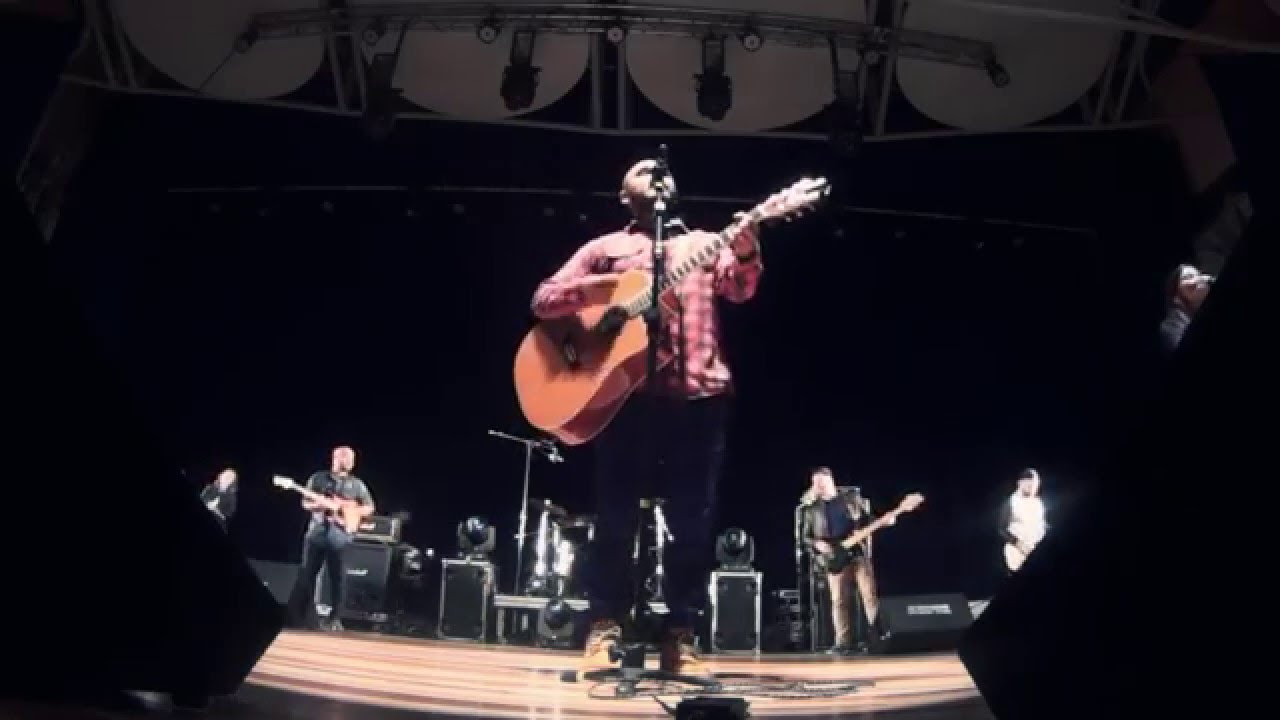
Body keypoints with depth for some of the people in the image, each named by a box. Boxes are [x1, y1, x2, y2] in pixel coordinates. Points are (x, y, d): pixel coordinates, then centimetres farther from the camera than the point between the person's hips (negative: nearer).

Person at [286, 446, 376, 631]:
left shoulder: (357, 484, 8)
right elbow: (305, 503, 7)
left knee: (337, 578, 2)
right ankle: (299, 616, 13)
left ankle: (335, 618, 11)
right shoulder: (318, 478, 7)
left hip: (340, 538, 0)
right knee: (307, 575, 2)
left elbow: (369, 507, 7)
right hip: (316, 533, 0)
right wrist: (318, 505, -13)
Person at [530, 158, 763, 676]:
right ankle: (605, 629, 12)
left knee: (693, 521, 2)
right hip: (626, 389, -1)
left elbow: (741, 288, 4)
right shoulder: (605, 248, 18)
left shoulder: (704, 243, 23)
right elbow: (543, 300, 10)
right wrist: (598, 286, -8)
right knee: (616, 516, 0)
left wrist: (746, 251, -18)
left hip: (700, 392, 2)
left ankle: (679, 636, 12)